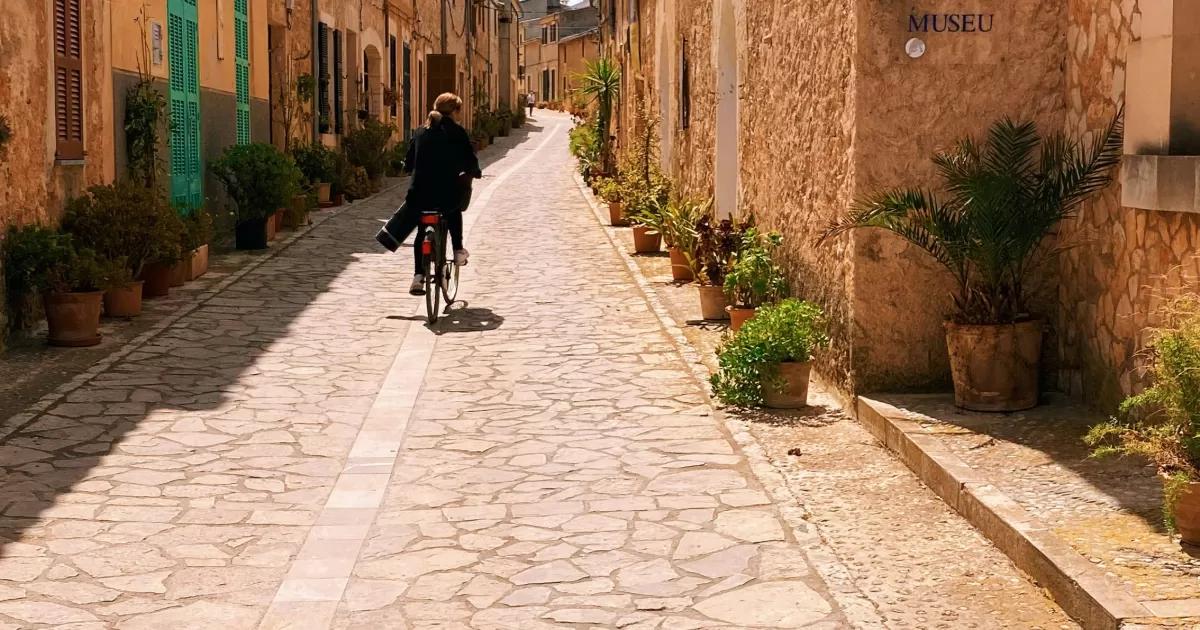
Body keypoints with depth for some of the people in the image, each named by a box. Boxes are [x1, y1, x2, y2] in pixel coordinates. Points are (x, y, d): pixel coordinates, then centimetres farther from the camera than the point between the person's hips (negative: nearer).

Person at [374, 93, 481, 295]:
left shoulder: (421, 132, 12)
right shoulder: (457, 132, 0)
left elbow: (408, 163, 14)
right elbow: (470, 163, -2)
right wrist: (475, 172, 19)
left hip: (420, 195, 3)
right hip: (447, 193, -3)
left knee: (422, 235, 19)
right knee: (454, 209, 33)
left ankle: (418, 277, 6)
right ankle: (458, 250, 27)